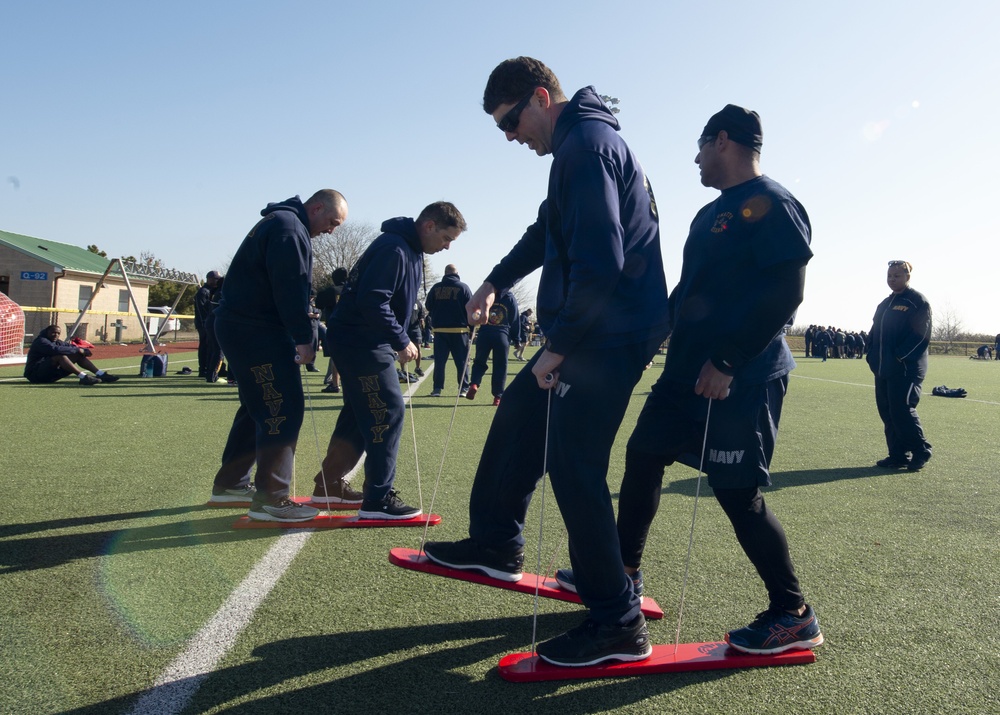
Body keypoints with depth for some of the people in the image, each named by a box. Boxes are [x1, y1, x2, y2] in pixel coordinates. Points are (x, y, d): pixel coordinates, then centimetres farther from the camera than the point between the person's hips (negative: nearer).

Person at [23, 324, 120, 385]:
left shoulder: (56, 342, 16)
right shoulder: (41, 341, -13)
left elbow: (70, 346, 10)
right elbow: (56, 350, -30)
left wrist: (83, 350, -12)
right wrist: (77, 350, -26)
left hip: (51, 375, 9)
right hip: (36, 374, -9)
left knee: (78, 355, 1)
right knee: (60, 356, -33)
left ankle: (101, 374, -12)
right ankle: (83, 377, -47)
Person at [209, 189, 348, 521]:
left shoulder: (280, 223, 22)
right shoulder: (289, 227, -12)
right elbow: (290, 286, -22)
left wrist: (297, 333, 10)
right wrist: (304, 337, -21)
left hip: (242, 326, 11)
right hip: (255, 330, -11)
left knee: (261, 407, 18)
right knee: (284, 408, -11)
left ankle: (230, 482, 28)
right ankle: (270, 497, -9)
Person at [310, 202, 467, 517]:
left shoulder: (412, 252, 13)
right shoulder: (393, 248, -19)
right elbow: (372, 301, -26)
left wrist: (404, 339, 9)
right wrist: (401, 341, -19)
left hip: (367, 340, 10)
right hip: (360, 339, -10)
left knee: (361, 413, 16)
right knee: (388, 411, -10)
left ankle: (329, 484, 27)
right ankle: (378, 499, -5)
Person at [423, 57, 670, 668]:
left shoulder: (586, 143, -15)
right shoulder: (584, 140, 19)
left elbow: (600, 261, -25)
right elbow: (548, 233, 33)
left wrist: (556, 347, -18)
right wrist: (497, 281, 35)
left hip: (611, 335, -11)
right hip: (594, 331, 11)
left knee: (573, 464, -9)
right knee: (519, 415, 18)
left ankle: (618, 624, 2)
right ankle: (497, 544, 33)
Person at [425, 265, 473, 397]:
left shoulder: (435, 288, 4)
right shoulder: (463, 287, -2)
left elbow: (428, 307, 9)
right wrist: (471, 326, 8)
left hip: (439, 329, 2)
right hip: (459, 330, -2)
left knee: (439, 361, 6)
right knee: (461, 361, 5)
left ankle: (437, 388, 3)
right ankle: (464, 388, 3)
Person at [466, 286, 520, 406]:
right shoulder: (510, 298, 6)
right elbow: (515, 320, 7)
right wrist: (517, 339, 12)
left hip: (484, 334, 1)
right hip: (503, 336, -1)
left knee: (479, 361, 16)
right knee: (500, 366, 7)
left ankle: (474, 384, -10)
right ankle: (498, 396, 5)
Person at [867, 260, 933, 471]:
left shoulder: (918, 302, -5)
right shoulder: (885, 304, 18)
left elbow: (921, 335, -14)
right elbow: (874, 333, 19)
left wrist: (900, 356, -17)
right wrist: (873, 357, 6)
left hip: (906, 369, -8)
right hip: (883, 369, 8)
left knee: (902, 410, -9)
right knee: (887, 412, 7)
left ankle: (921, 451, 9)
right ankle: (898, 456, 15)